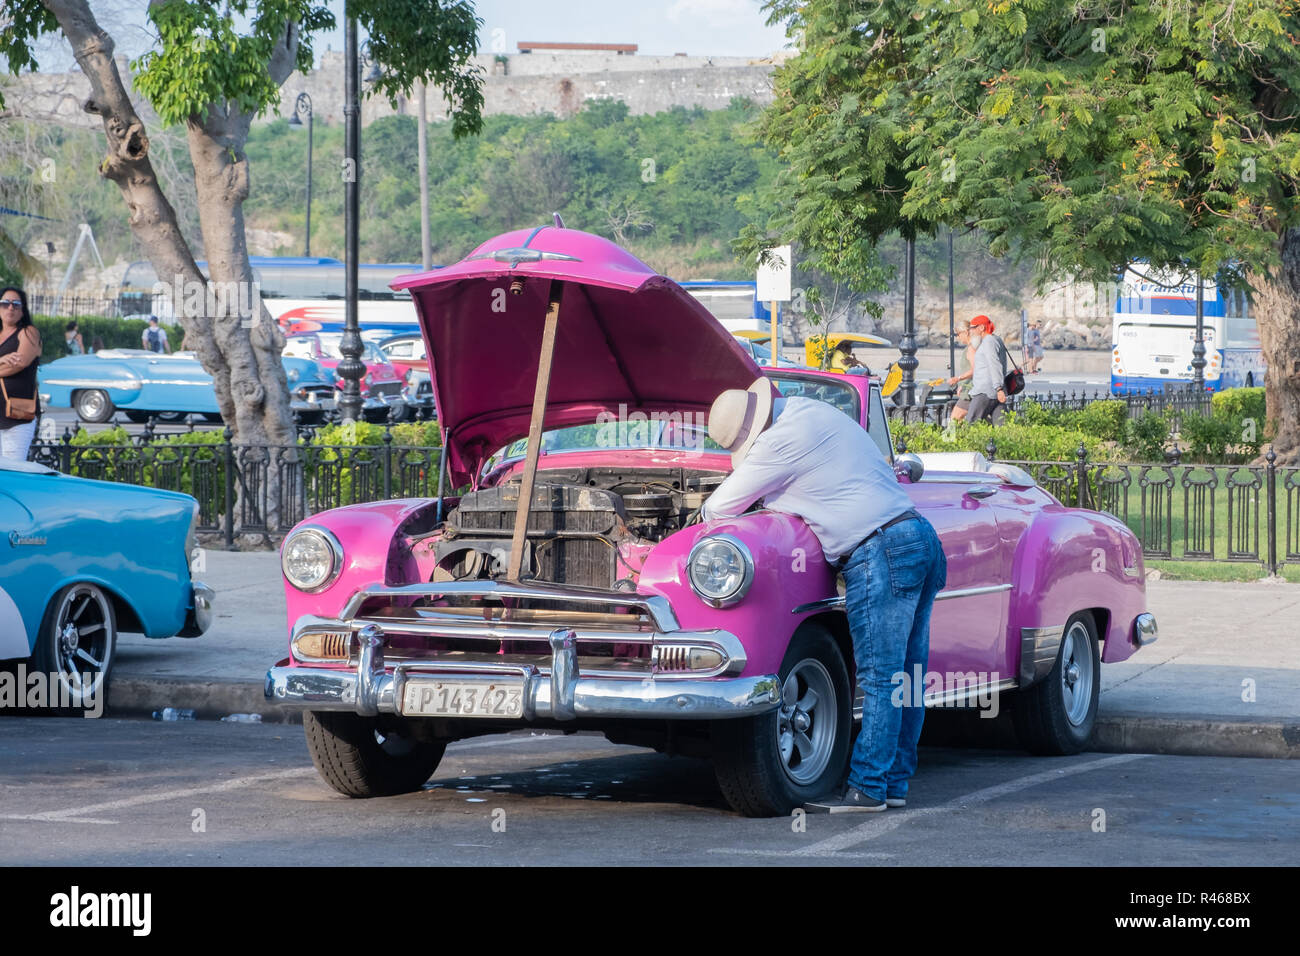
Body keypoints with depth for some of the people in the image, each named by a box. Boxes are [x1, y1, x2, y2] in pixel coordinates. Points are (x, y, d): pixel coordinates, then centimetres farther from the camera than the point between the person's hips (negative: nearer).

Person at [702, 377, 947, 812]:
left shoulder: (783, 440, -11)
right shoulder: (809, 410, 18)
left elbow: (723, 505, -1)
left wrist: (706, 515, 18)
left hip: (882, 553, -10)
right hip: (919, 534, 10)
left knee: (880, 678, -7)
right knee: (906, 675, 9)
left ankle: (868, 788, -5)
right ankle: (895, 782, 13)